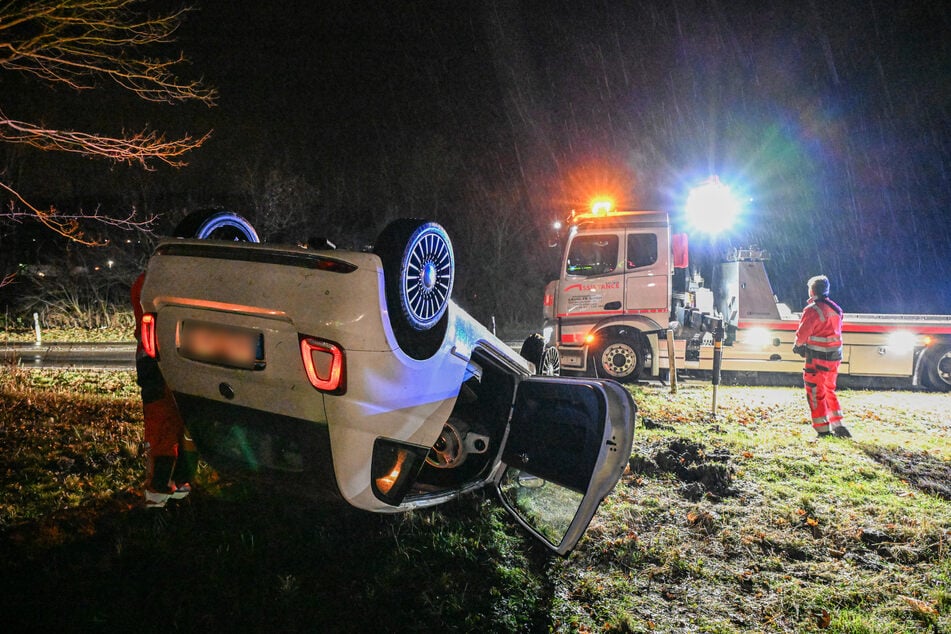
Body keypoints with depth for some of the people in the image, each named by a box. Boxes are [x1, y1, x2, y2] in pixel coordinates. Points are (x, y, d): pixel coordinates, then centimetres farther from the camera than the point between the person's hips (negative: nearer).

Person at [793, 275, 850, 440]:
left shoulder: (812, 310, -16)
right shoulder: (835, 308, 9)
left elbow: (802, 334, -16)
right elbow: (835, 332, 14)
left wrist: (798, 345, 7)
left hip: (818, 359, -8)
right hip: (835, 357, 8)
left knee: (816, 394, 1)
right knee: (829, 391, 21)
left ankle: (823, 431, 1)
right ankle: (838, 426, 21)